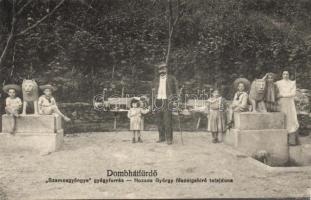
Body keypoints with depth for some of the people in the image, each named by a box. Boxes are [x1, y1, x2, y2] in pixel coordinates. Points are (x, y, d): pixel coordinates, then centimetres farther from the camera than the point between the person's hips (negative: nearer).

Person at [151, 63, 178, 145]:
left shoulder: (172, 78, 6)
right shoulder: (156, 79, 15)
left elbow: (176, 89, 7)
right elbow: (153, 91, 18)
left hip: (167, 101, -3)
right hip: (158, 101, 4)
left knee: (168, 121, -9)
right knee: (159, 121, 5)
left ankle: (169, 138, -4)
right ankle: (161, 137, 13)